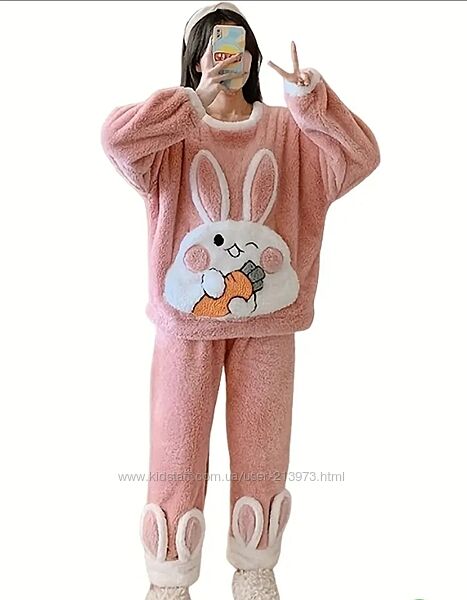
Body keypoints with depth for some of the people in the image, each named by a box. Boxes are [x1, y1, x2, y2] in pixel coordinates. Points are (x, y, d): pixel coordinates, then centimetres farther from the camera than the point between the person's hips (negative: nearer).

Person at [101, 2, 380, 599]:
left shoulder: (290, 130, 5)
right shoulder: (175, 132, 1)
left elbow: (360, 157, -8)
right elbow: (117, 137, -18)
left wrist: (308, 94, -17)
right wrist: (198, 98, -17)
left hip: (267, 320, 2)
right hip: (188, 319, -1)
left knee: (261, 458, 14)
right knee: (175, 458, 7)